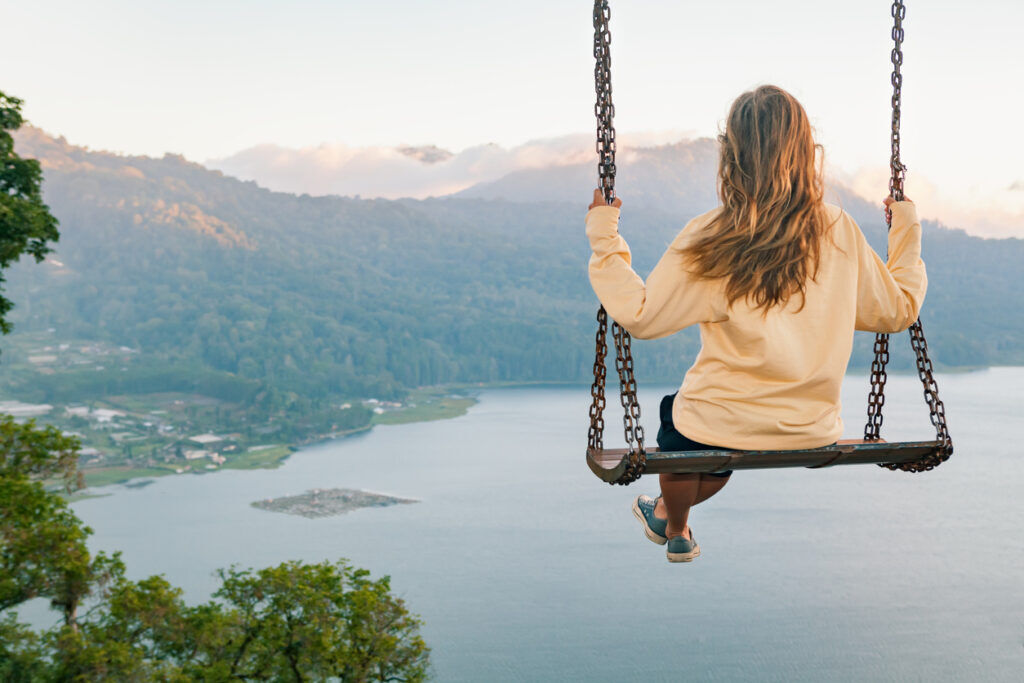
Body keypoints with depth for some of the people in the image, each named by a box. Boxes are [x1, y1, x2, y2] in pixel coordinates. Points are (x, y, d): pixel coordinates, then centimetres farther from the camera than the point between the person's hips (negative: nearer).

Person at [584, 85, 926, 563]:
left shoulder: (712, 239, -17)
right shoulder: (840, 231, -6)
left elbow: (640, 316, -13)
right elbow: (899, 310, 6)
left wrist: (603, 234, -5)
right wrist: (907, 227, 18)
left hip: (721, 431, -4)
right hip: (814, 432, 4)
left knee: (675, 412, 32)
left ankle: (675, 529, 55)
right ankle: (670, 513, 58)